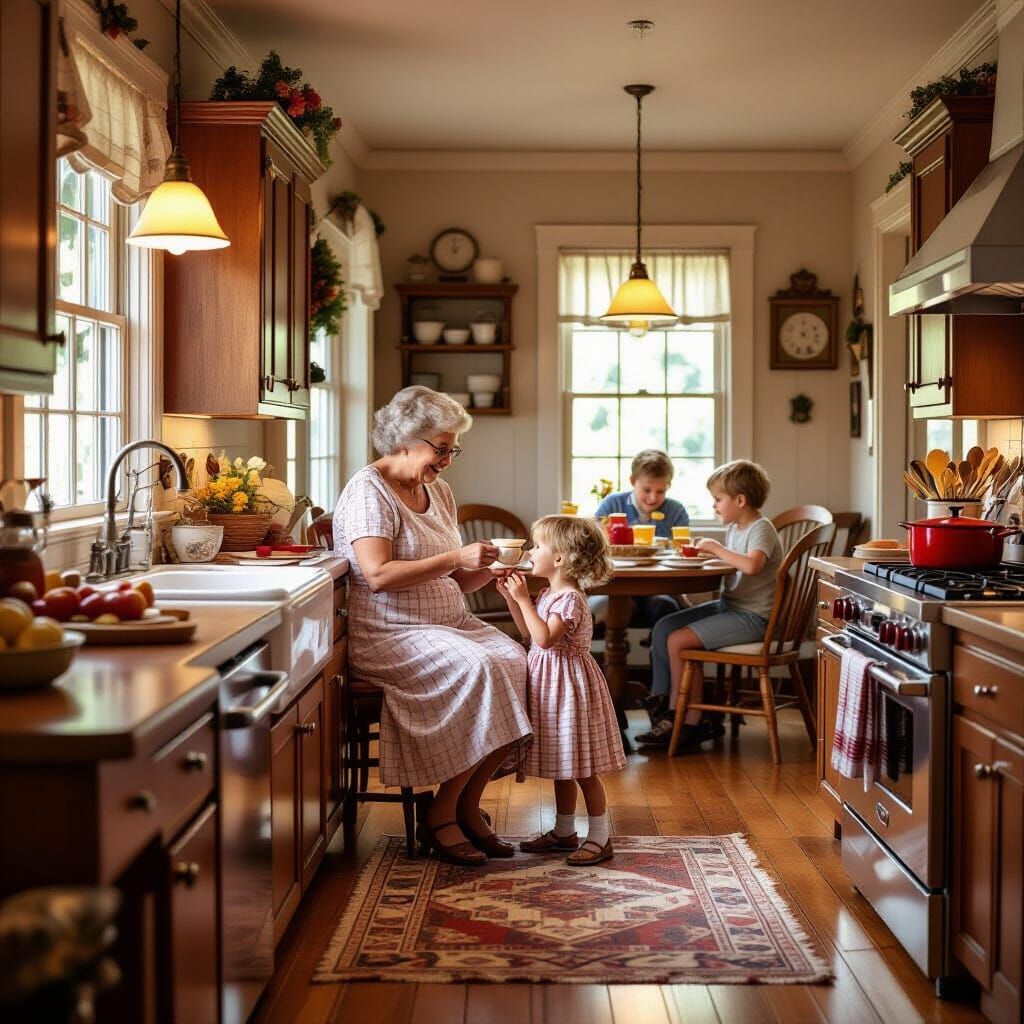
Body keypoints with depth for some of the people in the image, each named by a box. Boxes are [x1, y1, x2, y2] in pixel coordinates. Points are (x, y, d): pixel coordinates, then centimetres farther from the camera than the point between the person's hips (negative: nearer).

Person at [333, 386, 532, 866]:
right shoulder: (369, 491, -8)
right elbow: (378, 575, -22)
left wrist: (487, 570, -2)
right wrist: (454, 559, -21)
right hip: (388, 634, -8)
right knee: (477, 668, -31)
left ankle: (467, 805, -9)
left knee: (516, 661, -20)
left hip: (450, 625, 8)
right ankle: (440, 816, -17)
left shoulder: (438, 493, 17)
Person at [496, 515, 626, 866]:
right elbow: (528, 632, 17)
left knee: (582, 768, -2)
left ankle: (600, 838, 7)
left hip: (569, 685, -9)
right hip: (551, 684, 9)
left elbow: (545, 638, -30)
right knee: (562, 766, 17)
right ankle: (564, 832, 27)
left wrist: (524, 600, -25)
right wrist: (511, 597, 9)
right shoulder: (548, 594, 9)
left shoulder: (570, 598, -20)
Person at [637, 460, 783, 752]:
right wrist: (707, 549, 5)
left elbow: (751, 564, -34)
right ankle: (671, 710, 2)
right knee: (663, 628, 3)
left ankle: (690, 720, -4)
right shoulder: (734, 528, 13)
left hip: (752, 616, -10)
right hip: (728, 606, 10)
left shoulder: (761, 529, -15)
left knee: (678, 640, -17)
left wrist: (716, 548, -23)